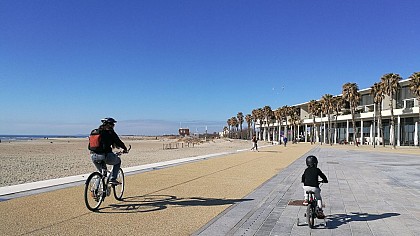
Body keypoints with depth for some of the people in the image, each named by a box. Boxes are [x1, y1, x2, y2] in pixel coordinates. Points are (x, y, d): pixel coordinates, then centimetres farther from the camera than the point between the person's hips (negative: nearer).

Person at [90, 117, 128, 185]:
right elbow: (118, 142, 5)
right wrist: (125, 149, 22)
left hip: (93, 157, 6)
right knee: (118, 161, 23)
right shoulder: (110, 132, 0)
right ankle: (113, 179, 10)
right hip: (106, 156, -6)